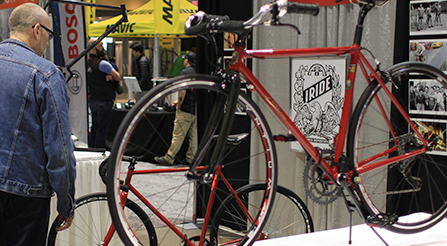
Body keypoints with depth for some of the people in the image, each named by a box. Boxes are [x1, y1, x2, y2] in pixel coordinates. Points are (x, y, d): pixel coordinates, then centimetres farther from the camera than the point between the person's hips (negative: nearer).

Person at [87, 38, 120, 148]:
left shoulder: (88, 63, 9)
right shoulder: (102, 63, -17)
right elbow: (118, 77, -11)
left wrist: (109, 76, -6)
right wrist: (111, 75, 5)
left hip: (92, 101, 9)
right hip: (104, 101, -9)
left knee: (94, 129, 17)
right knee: (102, 131, -3)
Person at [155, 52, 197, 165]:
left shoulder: (185, 72, -10)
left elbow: (182, 91, -19)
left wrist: (179, 105, -8)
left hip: (186, 110, -7)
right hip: (196, 109, 7)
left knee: (178, 135, -4)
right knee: (193, 136, 10)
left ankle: (169, 158, 1)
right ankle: (190, 158, 13)